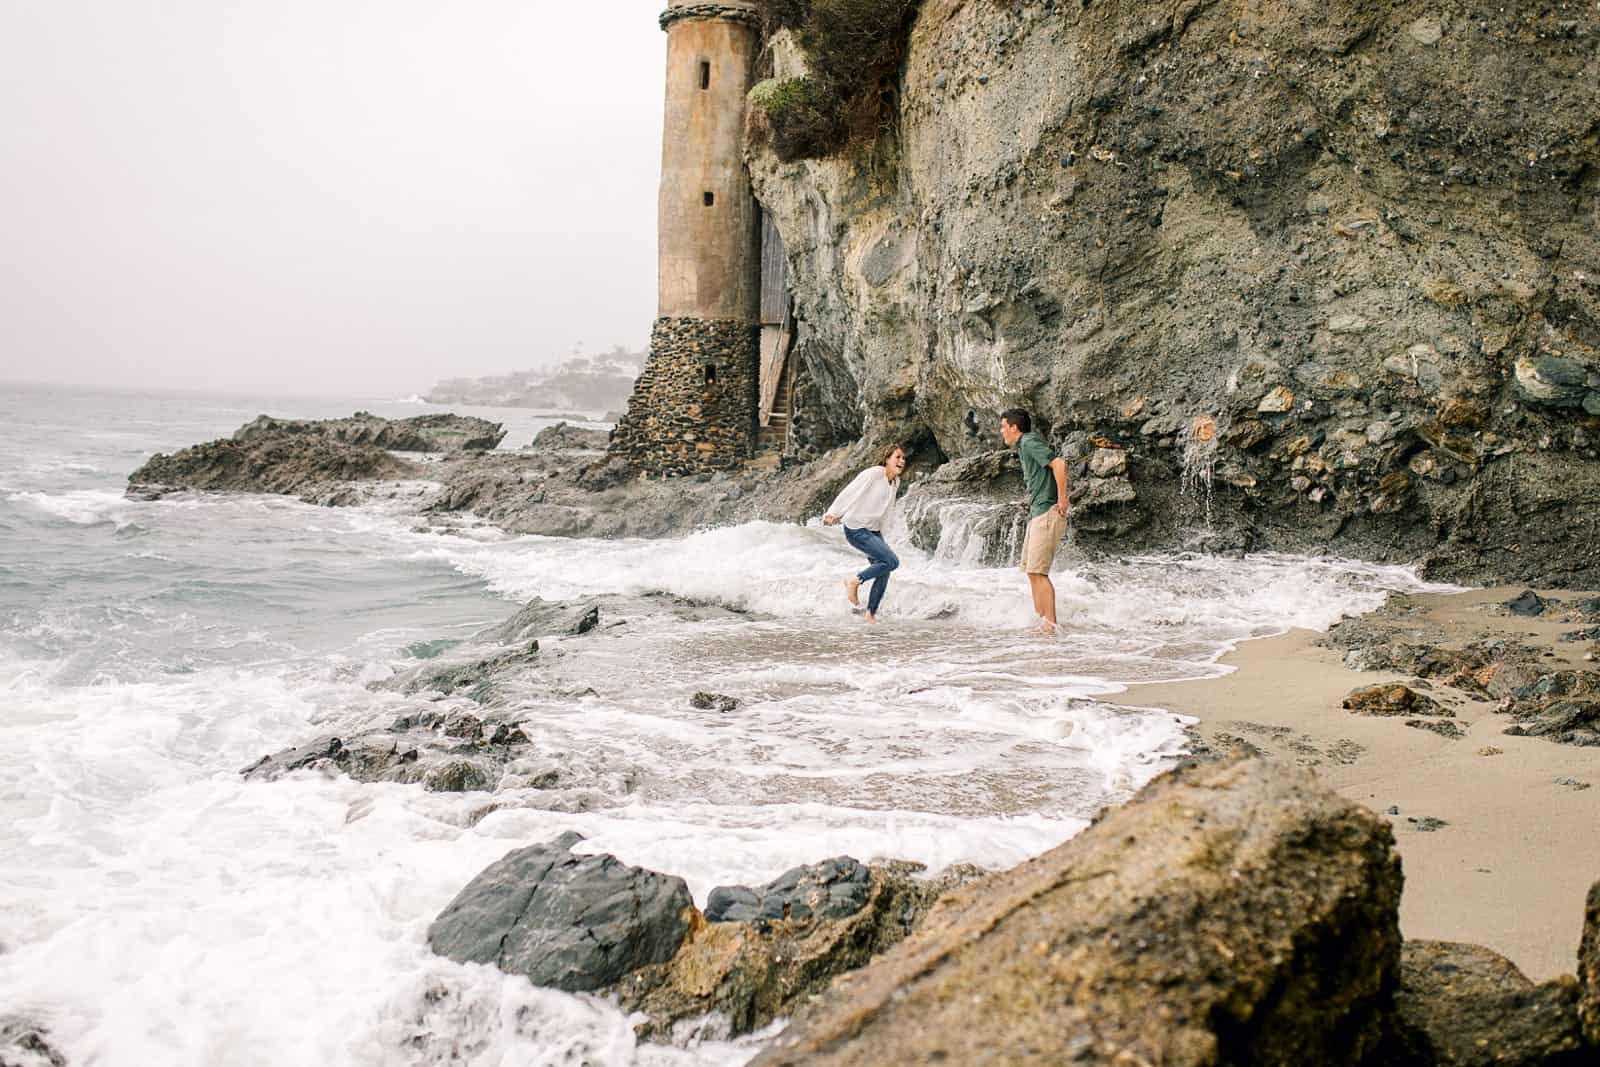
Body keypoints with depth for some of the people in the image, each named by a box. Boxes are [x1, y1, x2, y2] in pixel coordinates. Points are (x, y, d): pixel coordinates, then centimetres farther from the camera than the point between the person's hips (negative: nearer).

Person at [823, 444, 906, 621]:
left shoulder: (896, 481, 9)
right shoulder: (873, 474, -16)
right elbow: (849, 492, -18)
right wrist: (833, 513, -26)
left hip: (874, 530, 8)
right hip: (857, 530, -8)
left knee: (883, 574, 2)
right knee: (892, 561, -18)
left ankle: (871, 615, 10)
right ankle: (854, 582, -2)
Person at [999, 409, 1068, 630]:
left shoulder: (1030, 442, -12)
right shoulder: (1023, 446, 18)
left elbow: (1059, 464, -24)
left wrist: (1062, 499, -20)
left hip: (1047, 513, -10)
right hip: (1037, 513, 10)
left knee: (1037, 571, -12)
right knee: (1030, 570, 11)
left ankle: (1051, 624, -11)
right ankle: (1040, 617, 15)